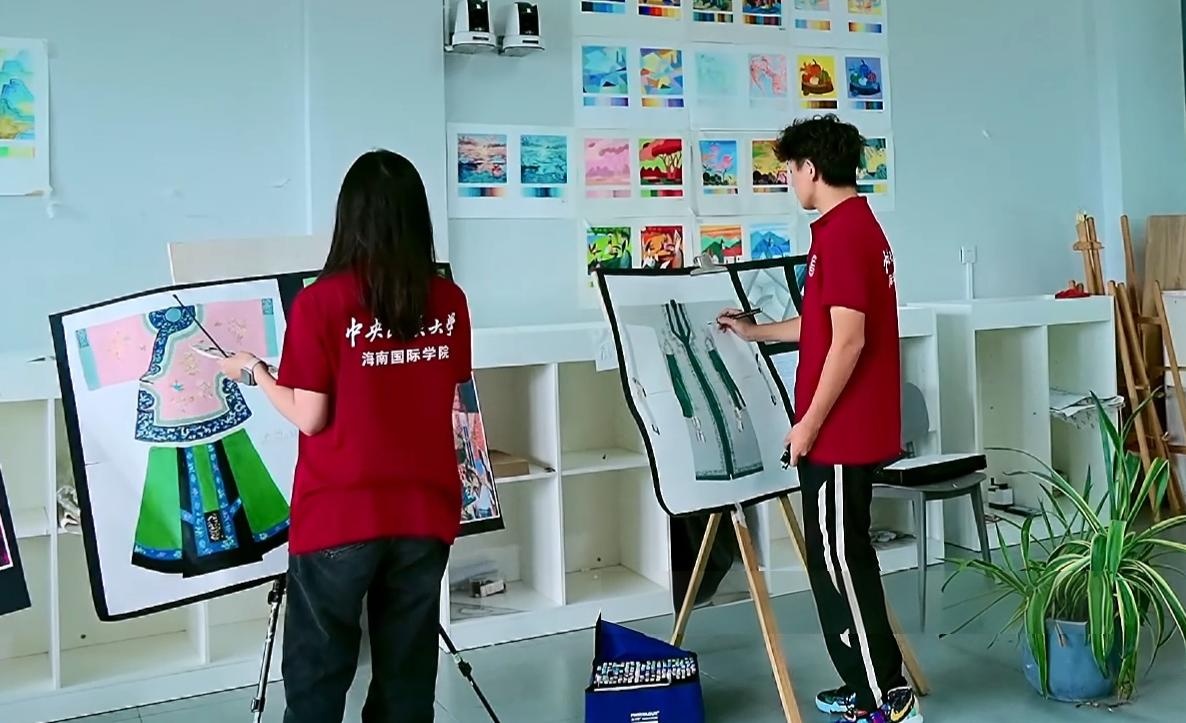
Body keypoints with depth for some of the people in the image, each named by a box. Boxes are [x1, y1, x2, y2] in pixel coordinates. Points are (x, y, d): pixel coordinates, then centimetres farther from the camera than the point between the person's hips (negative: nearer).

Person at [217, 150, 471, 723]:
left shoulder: (321, 301, -11)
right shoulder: (449, 301, 0)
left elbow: (310, 418, -10)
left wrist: (254, 371, 6)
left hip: (340, 515, -3)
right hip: (425, 511, 4)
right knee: (408, 674, 14)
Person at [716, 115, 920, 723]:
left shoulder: (839, 233, -17)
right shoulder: (862, 225, 15)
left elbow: (848, 339, -23)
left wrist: (808, 422, -17)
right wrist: (756, 332, 36)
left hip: (839, 430, -10)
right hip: (857, 426, 10)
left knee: (837, 560, -2)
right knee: (843, 557, 16)